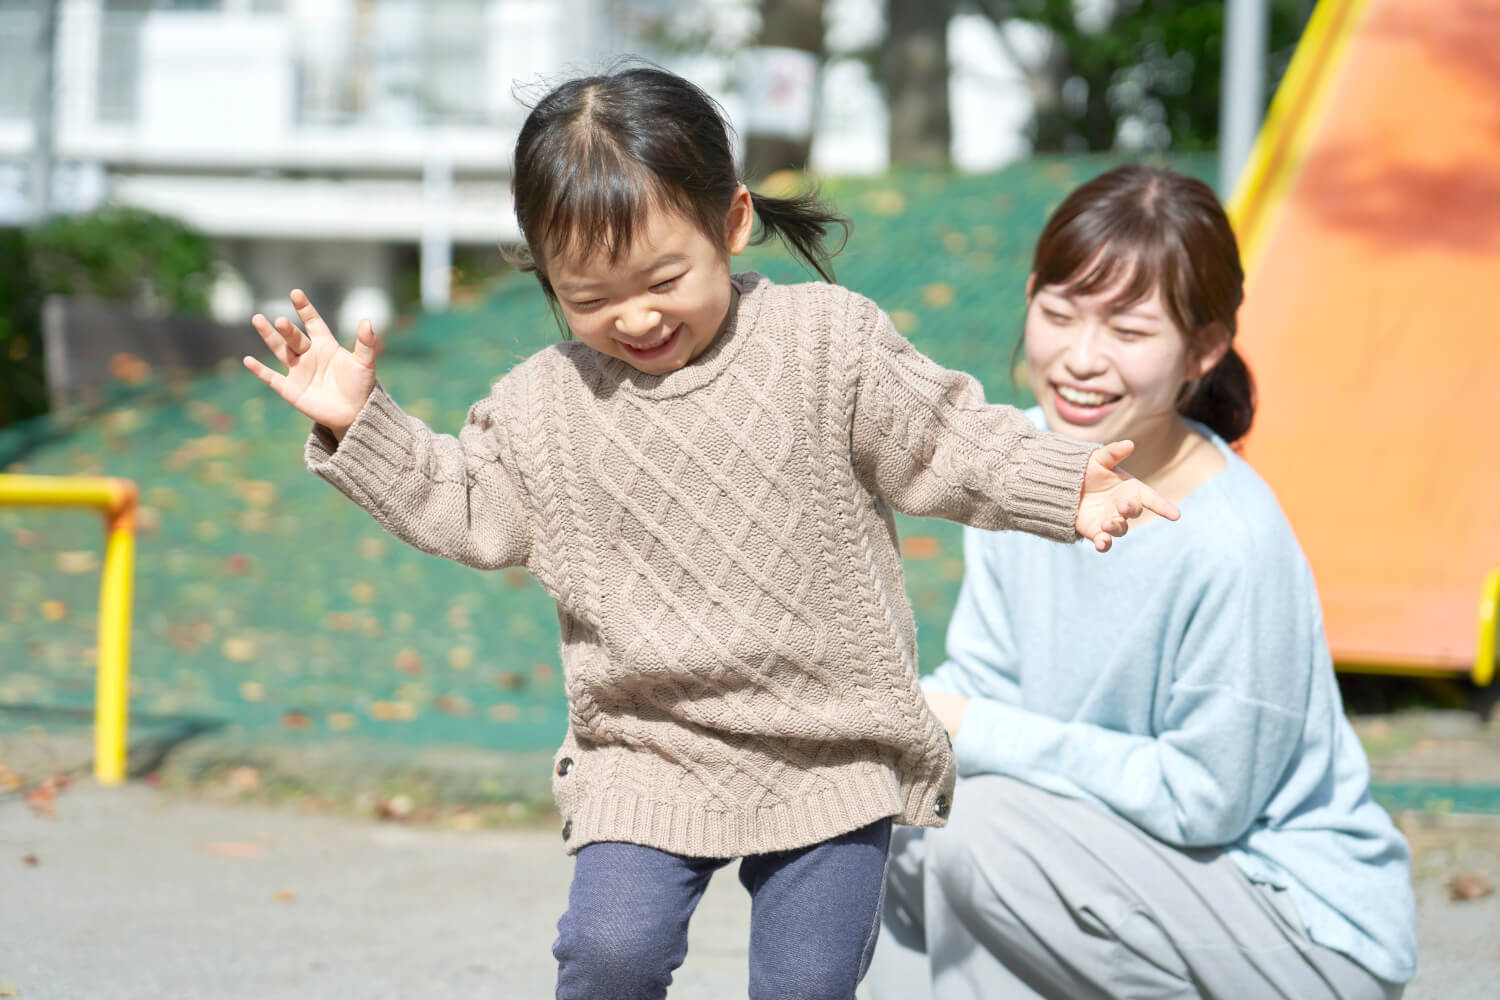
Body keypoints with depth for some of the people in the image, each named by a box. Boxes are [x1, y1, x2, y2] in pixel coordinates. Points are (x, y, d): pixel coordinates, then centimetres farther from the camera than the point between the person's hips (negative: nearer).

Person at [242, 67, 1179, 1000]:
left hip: (827, 745, -1)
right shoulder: (543, 403, 2)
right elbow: (473, 510, 12)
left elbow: (942, 440, -4)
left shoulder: (829, 341, -7)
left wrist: (1064, 485, -16)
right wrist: (359, 426, 3)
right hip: (645, 756, 2)